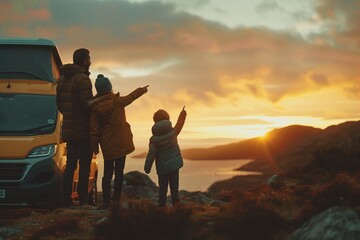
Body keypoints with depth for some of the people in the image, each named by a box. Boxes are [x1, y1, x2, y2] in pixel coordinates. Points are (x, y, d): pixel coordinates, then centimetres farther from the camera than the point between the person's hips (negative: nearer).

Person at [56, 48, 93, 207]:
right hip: (83, 131, -8)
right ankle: (83, 199, 3)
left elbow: (59, 104, 16)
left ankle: (66, 199, 12)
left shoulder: (62, 79, 11)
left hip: (68, 130, 8)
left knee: (70, 165, 12)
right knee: (84, 166, 1)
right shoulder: (83, 79, -16)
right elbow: (87, 105, -22)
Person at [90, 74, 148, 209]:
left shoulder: (95, 106, -6)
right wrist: (142, 90, 28)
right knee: (119, 172, 6)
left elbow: (94, 129, -3)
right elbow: (132, 96, 9)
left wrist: (94, 146, 8)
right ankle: (116, 199, 9)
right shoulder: (117, 101, -11)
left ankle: (106, 201, 9)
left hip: (107, 145, 2)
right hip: (121, 142, -1)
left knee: (107, 173, 8)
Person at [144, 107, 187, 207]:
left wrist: (147, 168, -1)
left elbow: (151, 155, -11)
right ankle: (175, 202, 1)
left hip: (162, 167, -2)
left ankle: (162, 205, 9)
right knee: (174, 186, 8)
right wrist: (183, 114, 32)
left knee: (162, 188, 7)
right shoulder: (173, 132, -5)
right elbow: (179, 124, 16)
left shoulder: (154, 139, -12)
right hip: (174, 165, 2)